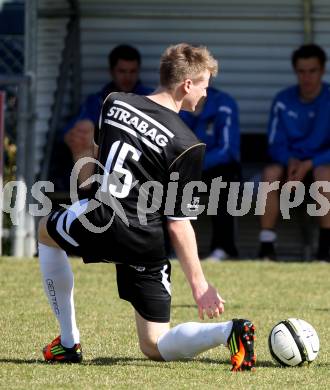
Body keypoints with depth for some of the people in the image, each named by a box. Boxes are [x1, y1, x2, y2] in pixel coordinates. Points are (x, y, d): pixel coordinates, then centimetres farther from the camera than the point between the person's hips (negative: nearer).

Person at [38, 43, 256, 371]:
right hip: (145, 244, -1)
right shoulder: (187, 146, -8)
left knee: (47, 231, 37)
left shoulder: (114, 103, 3)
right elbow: (178, 222, -9)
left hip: (98, 222, 1)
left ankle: (68, 343, 34)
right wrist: (199, 285, -4)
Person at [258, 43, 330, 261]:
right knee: (271, 173, -30)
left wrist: (309, 164, -26)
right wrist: (290, 160, -21)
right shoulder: (283, 101, -2)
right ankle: (267, 246, -28)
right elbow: (276, 145, 1)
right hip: (292, 161, 2)